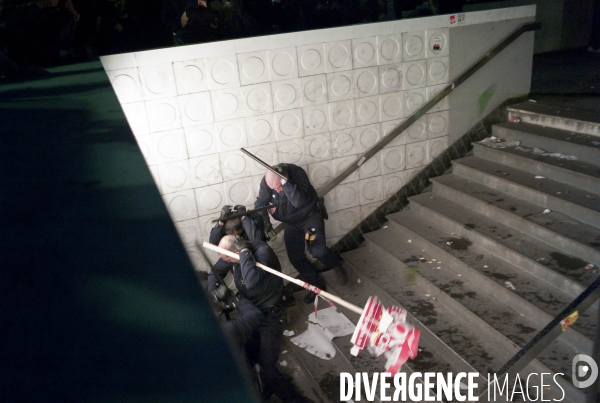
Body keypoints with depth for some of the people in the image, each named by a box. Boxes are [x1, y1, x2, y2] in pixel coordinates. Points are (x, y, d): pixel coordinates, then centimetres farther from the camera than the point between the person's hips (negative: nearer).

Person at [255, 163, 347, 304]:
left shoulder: (297, 173, -30)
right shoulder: (266, 182, -17)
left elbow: (299, 201, -40)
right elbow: (260, 203, -12)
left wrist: (285, 182, -48)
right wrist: (265, 221, -28)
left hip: (310, 216, -5)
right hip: (291, 223, 5)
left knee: (317, 250, -19)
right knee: (295, 257, 4)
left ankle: (335, 264, 16)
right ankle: (317, 284, 24)